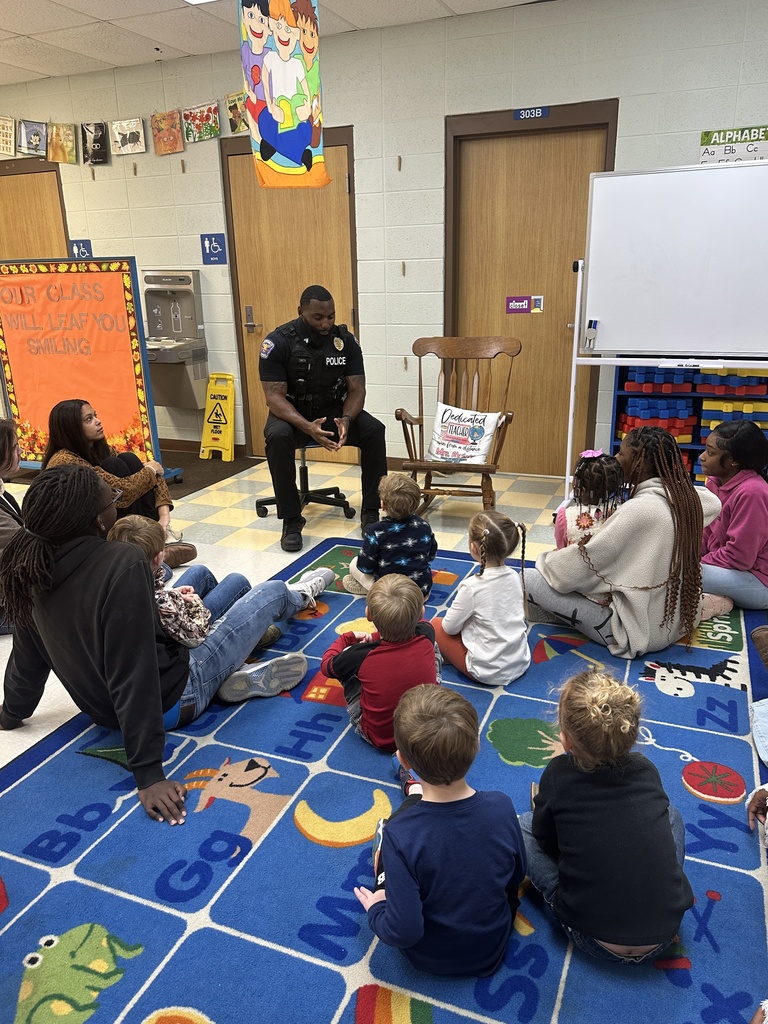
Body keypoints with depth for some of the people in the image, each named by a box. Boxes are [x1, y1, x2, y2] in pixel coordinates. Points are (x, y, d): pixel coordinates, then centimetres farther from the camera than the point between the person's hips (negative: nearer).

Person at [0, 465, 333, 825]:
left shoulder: (35, 568, -11)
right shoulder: (122, 565, -34)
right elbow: (134, 676, -35)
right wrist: (148, 774, -30)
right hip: (172, 700, -7)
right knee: (272, 592, 10)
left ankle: (236, 674, 20)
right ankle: (296, 597, 46)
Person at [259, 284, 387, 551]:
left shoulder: (346, 340, -6)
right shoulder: (278, 342, -15)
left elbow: (356, 389, -6)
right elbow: (275, 396, -20)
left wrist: (346, 419, -28)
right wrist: (307, 427, -37)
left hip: (334, 410, 3)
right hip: (292, 414, -2)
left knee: (374, 431, -25)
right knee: (277, 437, -36)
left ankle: (370, 514, -13)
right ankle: (291, 520, -23)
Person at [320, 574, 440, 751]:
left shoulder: (362, 655, -26)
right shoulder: (426, 637, -21)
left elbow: (326, 666, -3)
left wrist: (349, 638, 13)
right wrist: (377, 637, 11)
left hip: (380, 738, -2)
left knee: (346, 659, 7)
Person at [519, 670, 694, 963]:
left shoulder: (558, 774, -14)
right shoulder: (647, 769, -4)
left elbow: (544, 839, 1)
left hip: (596, 941, -3)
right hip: (664, 936, 3)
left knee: (523, 824, 9)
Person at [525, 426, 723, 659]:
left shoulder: (640, 509, -27)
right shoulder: (685, 496, -4)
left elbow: (587, 562, -20)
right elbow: (714, 503, 22)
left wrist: (545, 560, -2)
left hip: (641, 630, -9)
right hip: (677, 619, 9)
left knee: (531, 580, -12)